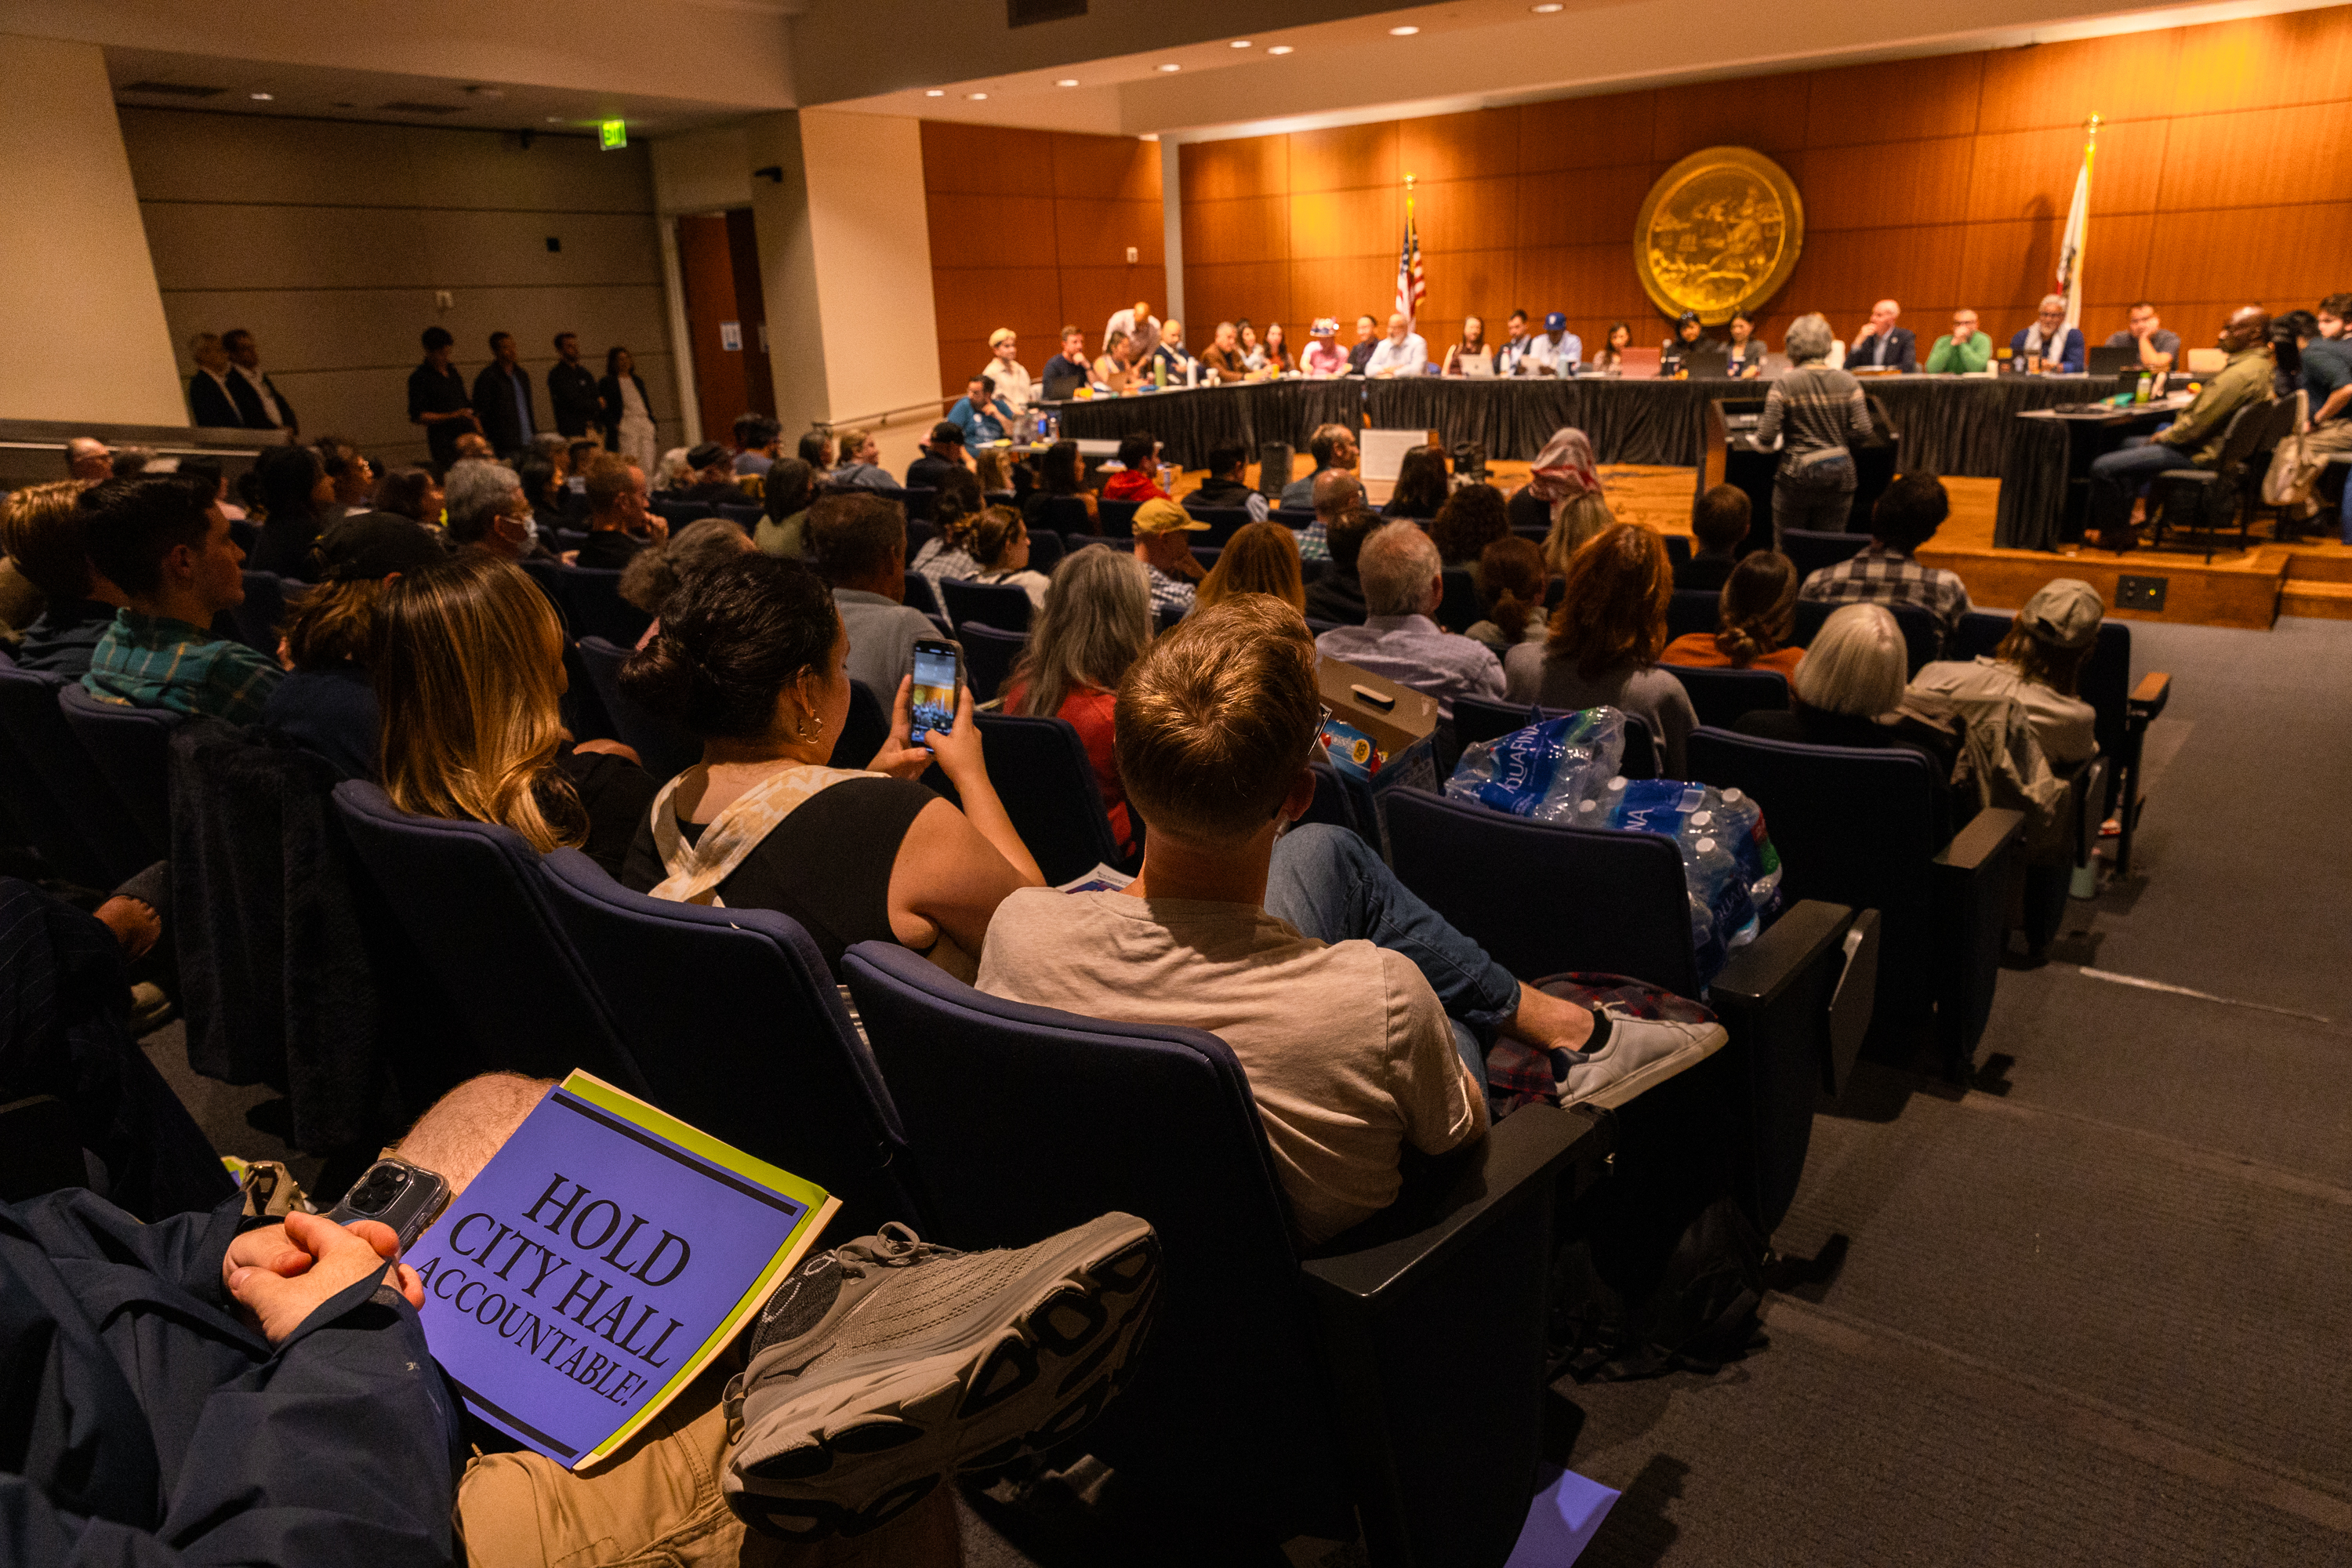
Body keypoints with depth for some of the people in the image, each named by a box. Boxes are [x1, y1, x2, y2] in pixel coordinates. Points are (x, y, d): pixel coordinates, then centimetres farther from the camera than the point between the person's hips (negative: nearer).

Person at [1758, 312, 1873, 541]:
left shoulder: (1784, 385, -8)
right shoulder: (1848, 383, 2)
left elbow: (1766, 437, -12)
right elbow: (1862, 431, -1)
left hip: (1796, 478, -3)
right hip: (1838, 478, 3)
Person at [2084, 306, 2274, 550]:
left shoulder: (2241, 374, -24)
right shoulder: (2261, 365, 12)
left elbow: (2198, 423, -24)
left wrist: (2161, 437, -6)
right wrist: (2165, 434, 11)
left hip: (2200, 455, -12)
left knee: (2103, 467, -17)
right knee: (2126, 444, 29)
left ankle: (2116, 536, 0)